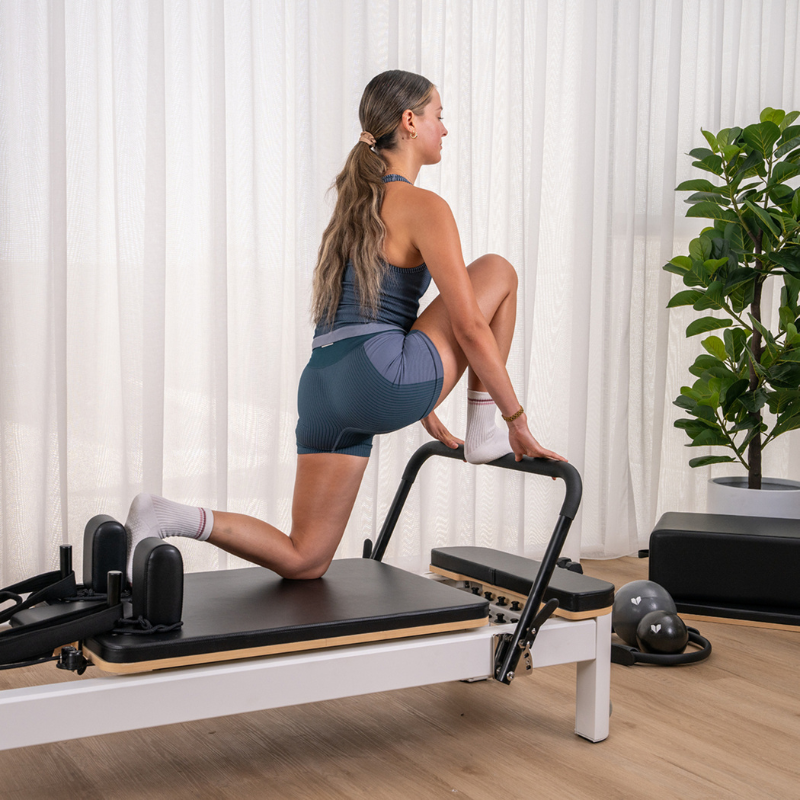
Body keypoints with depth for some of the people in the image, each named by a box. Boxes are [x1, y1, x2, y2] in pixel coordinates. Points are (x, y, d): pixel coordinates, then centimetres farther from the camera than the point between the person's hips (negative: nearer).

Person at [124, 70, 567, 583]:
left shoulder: (358, 203, 24)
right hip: (380, 382, -8)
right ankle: (483, 430, 11)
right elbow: (469, 328, -8)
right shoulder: (423, 207, -4)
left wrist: (428, 415, 33)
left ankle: (172, 518, -2)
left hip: (323, 386, 9)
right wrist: (517, 420, 1)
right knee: (498, 271, 8)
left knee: (304, 561, 13)